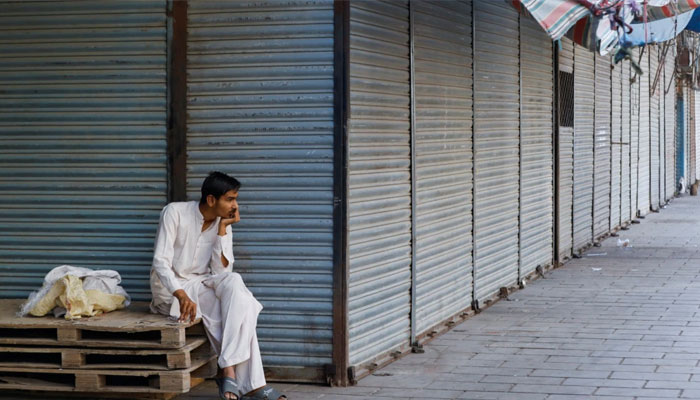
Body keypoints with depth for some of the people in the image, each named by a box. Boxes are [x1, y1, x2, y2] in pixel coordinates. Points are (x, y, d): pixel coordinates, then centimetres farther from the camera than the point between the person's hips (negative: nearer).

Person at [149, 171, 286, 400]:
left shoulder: (223, 224, 1)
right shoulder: (175, 213, -14)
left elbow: (221, 271, -8)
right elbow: (161, 262, -21)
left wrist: (222, 228, -15)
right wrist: (182, 295, -37)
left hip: (202, 286, 5)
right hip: (169, 287, -5)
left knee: (234, 283, -29)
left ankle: (229, 372, -32)